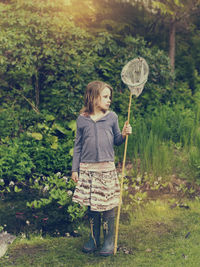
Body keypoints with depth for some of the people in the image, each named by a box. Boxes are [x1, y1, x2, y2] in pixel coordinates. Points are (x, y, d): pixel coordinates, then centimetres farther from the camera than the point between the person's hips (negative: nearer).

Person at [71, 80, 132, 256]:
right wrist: (75, 169, 6)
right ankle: (94, 239, 24)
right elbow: (78, 146, 8)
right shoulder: (82, 120, 3)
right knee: (91, 205, 9)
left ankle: (110, 240, 17)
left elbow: (116, 141, 11)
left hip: (107, 169, -1)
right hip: (87, 168, 1)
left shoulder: (112, 117, 4)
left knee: (107, 205, 2)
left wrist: (124, 135, -10)